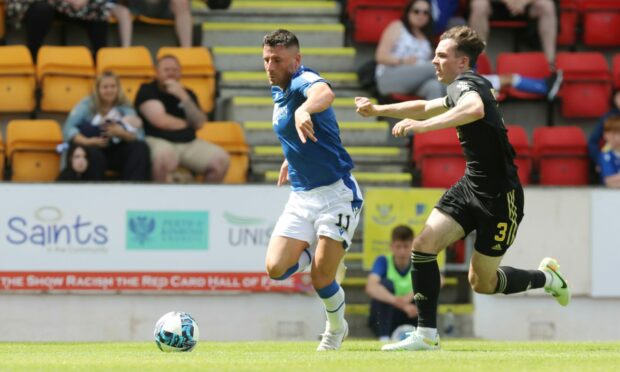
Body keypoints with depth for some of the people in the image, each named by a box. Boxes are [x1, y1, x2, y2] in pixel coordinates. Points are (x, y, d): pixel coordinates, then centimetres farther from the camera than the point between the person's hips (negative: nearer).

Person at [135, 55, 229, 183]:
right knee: (165, 156, -42)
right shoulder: (147, 90, 2)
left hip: (189, 143, 5)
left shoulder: (187, 94, 17)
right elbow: (160, 121, -10)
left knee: (222, 159, -17)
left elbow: (199, 123, 2)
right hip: (158, 141, -5)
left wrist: (184, 97, -10)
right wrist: (187, 124, 6)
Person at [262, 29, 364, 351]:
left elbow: (324, 93, -46)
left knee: (321, 279, -11)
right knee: (276, 268, -8)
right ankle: (317, 251, 23)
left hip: (336, 193, -8)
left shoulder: (304, 81, -18)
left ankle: (336, 329, 18)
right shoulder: (278, 91, 10)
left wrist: (304, 110, -66)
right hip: (301, 195, 8)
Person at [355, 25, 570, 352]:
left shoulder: (466, 84, -18)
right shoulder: (461, 89, 13)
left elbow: (475, 109, -44)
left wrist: (424, 126, -50)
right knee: (424, 244, -9)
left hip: (499, 196, -9)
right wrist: (378, 110, 34)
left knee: (482, 283, 2)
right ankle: (426, 335, -5)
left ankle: (545, 277, 29)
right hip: (470, 186, 9)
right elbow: (426, 107, 34)